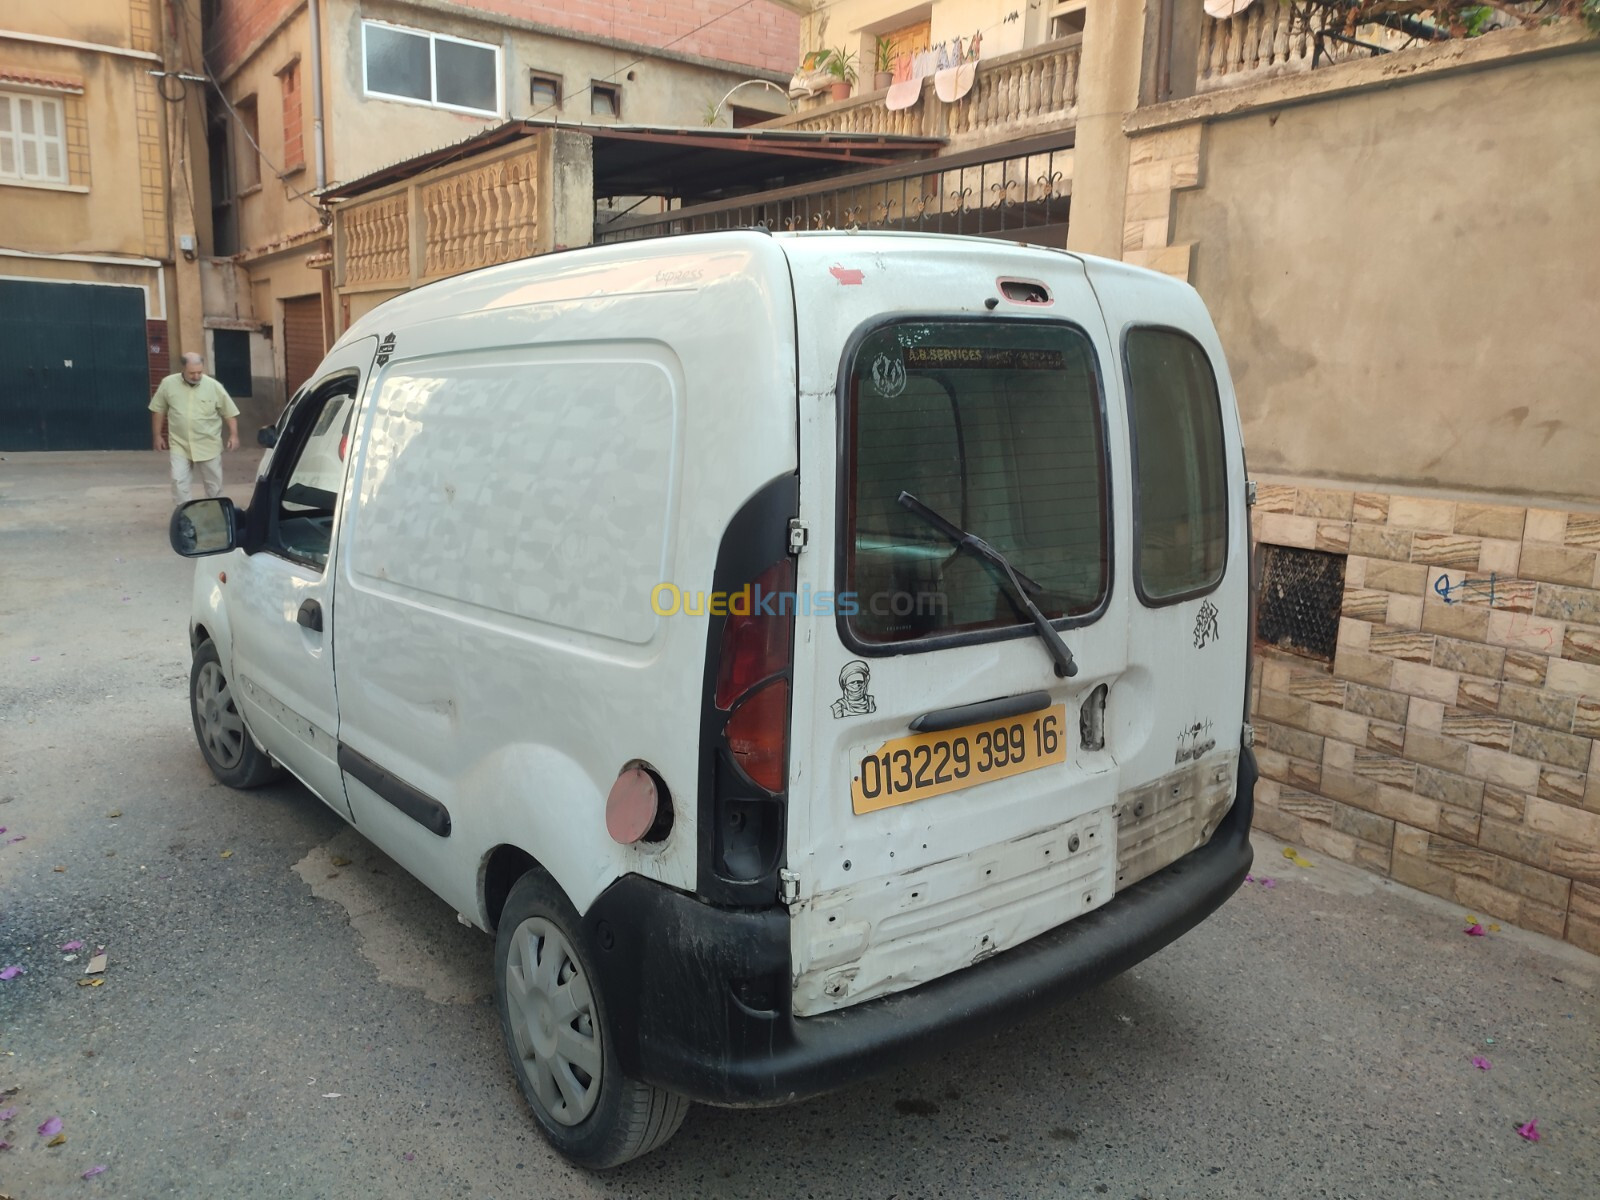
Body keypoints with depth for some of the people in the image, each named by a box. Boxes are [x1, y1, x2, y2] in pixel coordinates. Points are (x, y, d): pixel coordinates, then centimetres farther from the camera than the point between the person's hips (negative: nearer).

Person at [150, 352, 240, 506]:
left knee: (214, 483, 8)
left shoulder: (214, 386, -7)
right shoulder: (168, 384, -4)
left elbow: (229, 413, 0)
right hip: (179, 445, 0)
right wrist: (157, 436, 8)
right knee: (179, 481, -6)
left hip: (208, 445, 0)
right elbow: (158, 410, 7)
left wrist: (233, 435, -7)